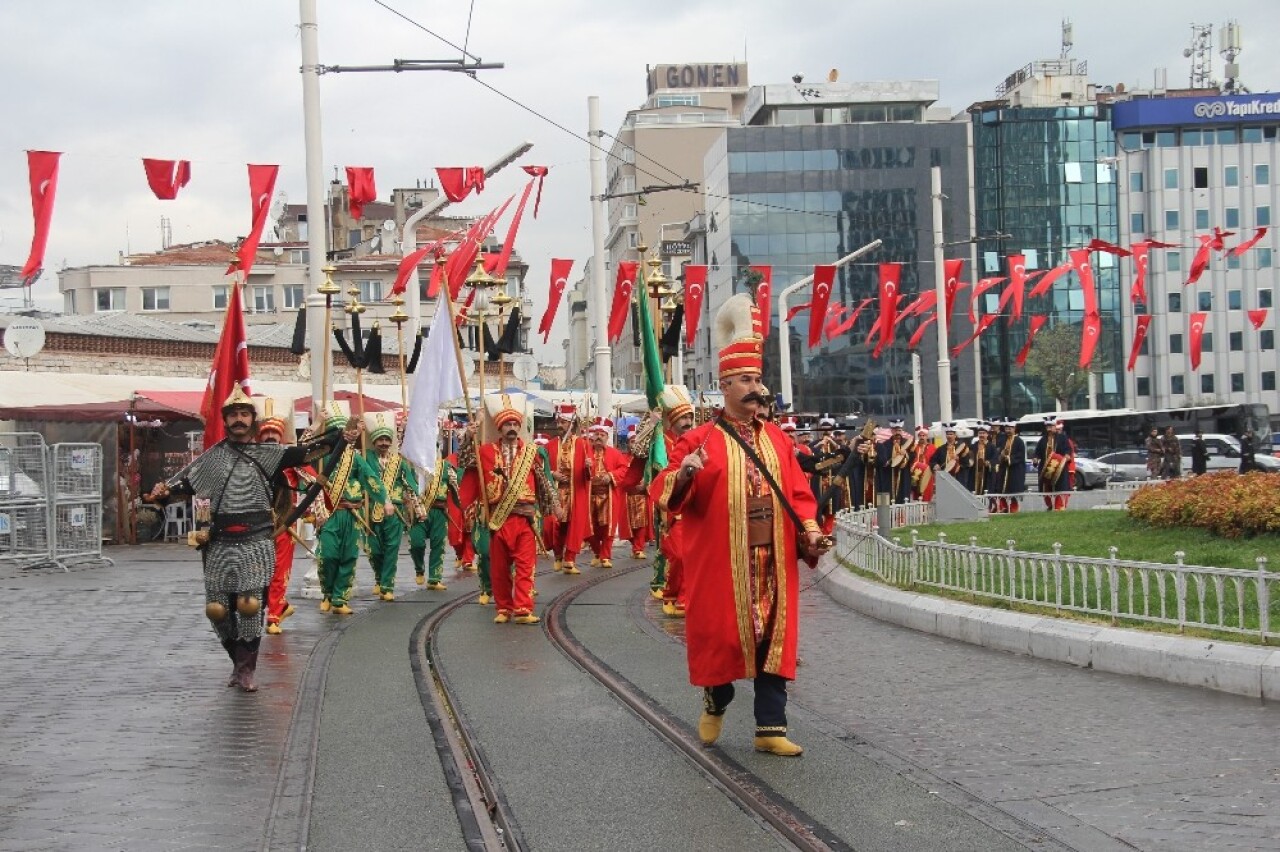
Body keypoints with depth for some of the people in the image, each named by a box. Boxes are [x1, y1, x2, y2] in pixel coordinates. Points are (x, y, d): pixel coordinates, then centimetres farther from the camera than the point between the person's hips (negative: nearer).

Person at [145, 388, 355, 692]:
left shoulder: (267, 454, 6)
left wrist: (340, 437, -16)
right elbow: (185, 481, 8)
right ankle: (239, 660, 24)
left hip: (256, 543, -2)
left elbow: (303, 452, -3)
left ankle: (246, 669, 7)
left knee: (249, 605, -7)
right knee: (217, 609, 2)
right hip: (221, 544, 2)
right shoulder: (212, 457, 10)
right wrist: (163, 491, -14)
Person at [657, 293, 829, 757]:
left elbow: (798, 492, 13)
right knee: (720, 633, 3)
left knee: (774, 637, 2)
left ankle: (771, 727, 7)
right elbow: (667, 494, -8)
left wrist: (809, 531, -2)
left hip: (773, 559, 4)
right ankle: (715, 703, 31)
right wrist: (683, 475, -29)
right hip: (720, 561, -4)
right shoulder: (699, 440, -2)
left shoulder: (777, 439, 12)